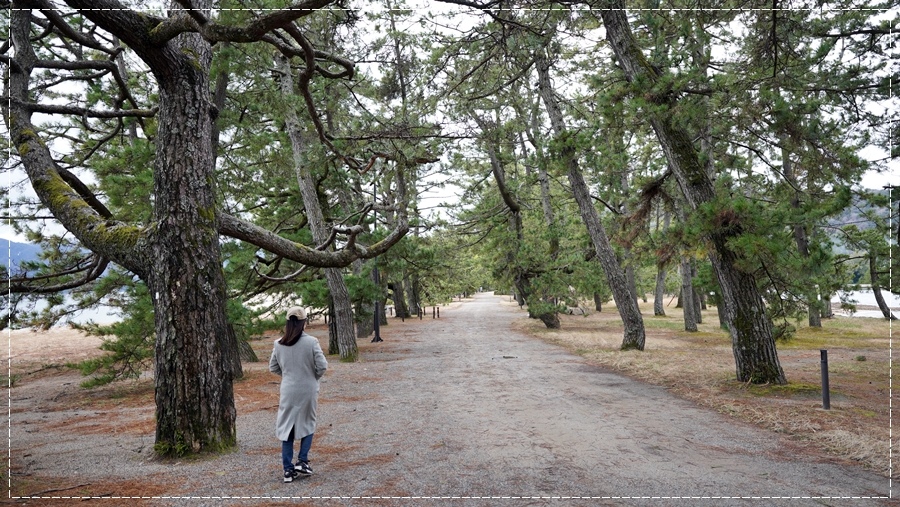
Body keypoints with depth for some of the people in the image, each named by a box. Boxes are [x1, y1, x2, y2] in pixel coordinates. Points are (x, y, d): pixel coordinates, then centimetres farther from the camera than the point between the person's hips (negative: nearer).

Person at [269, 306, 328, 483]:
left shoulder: (279, 344, -5)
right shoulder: (311, 341, -15)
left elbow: (273, 367, 6)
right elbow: (322, 366, -13)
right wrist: (313, 377, 6)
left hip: (288, 391, 2)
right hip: (308, 390, -2)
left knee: (286, 428, 10)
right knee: (307, 425, 19)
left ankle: (288, 470, 12)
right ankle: (302, 461, 13)